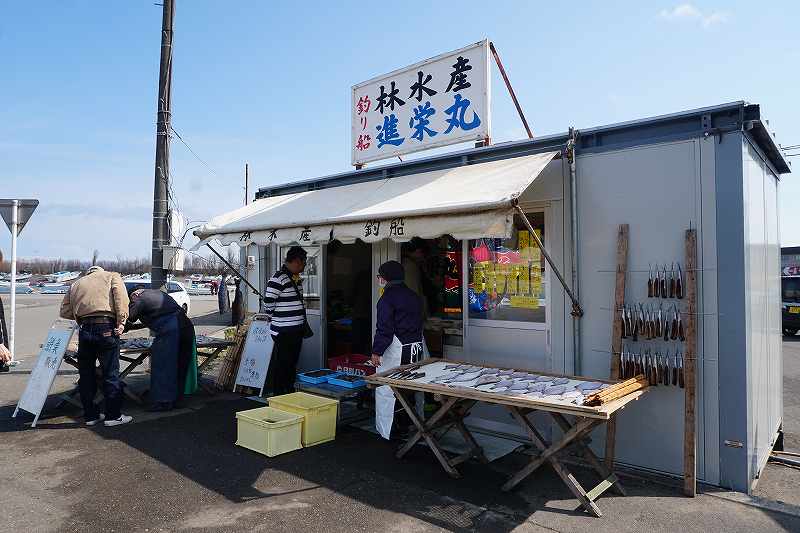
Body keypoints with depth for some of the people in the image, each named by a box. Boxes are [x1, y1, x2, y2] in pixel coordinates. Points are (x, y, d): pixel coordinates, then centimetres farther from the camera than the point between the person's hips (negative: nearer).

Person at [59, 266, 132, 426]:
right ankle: (113, 415, 7)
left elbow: (64, 311, 15)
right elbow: (121, 297, -7)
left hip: (84, 330, 4)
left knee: (86, 375, 14)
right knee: (111, 374, 2)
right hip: (106, 328, -4)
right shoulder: (112, 276, 14)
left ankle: (90, 415, 22)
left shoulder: (76, 283, 25)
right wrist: (121, 321, -10)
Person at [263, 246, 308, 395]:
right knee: (282, 366, -1)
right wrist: (273, 320, -4)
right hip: (284, 333, -9)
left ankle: (289, 393, 29)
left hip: (296, 331, 9)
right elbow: (268, 303, -17)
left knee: (291, 365, 18)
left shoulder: (294, 278, 14)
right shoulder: (278, 279, -17)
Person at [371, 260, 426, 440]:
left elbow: (384, 328, -16)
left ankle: (387, 432, 5)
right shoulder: (414, 297, 12)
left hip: (396, 351, -8)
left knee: (385, 390, 1)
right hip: (417, 347, 8)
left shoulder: (387, 298, -11)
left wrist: (376, 351, -11)